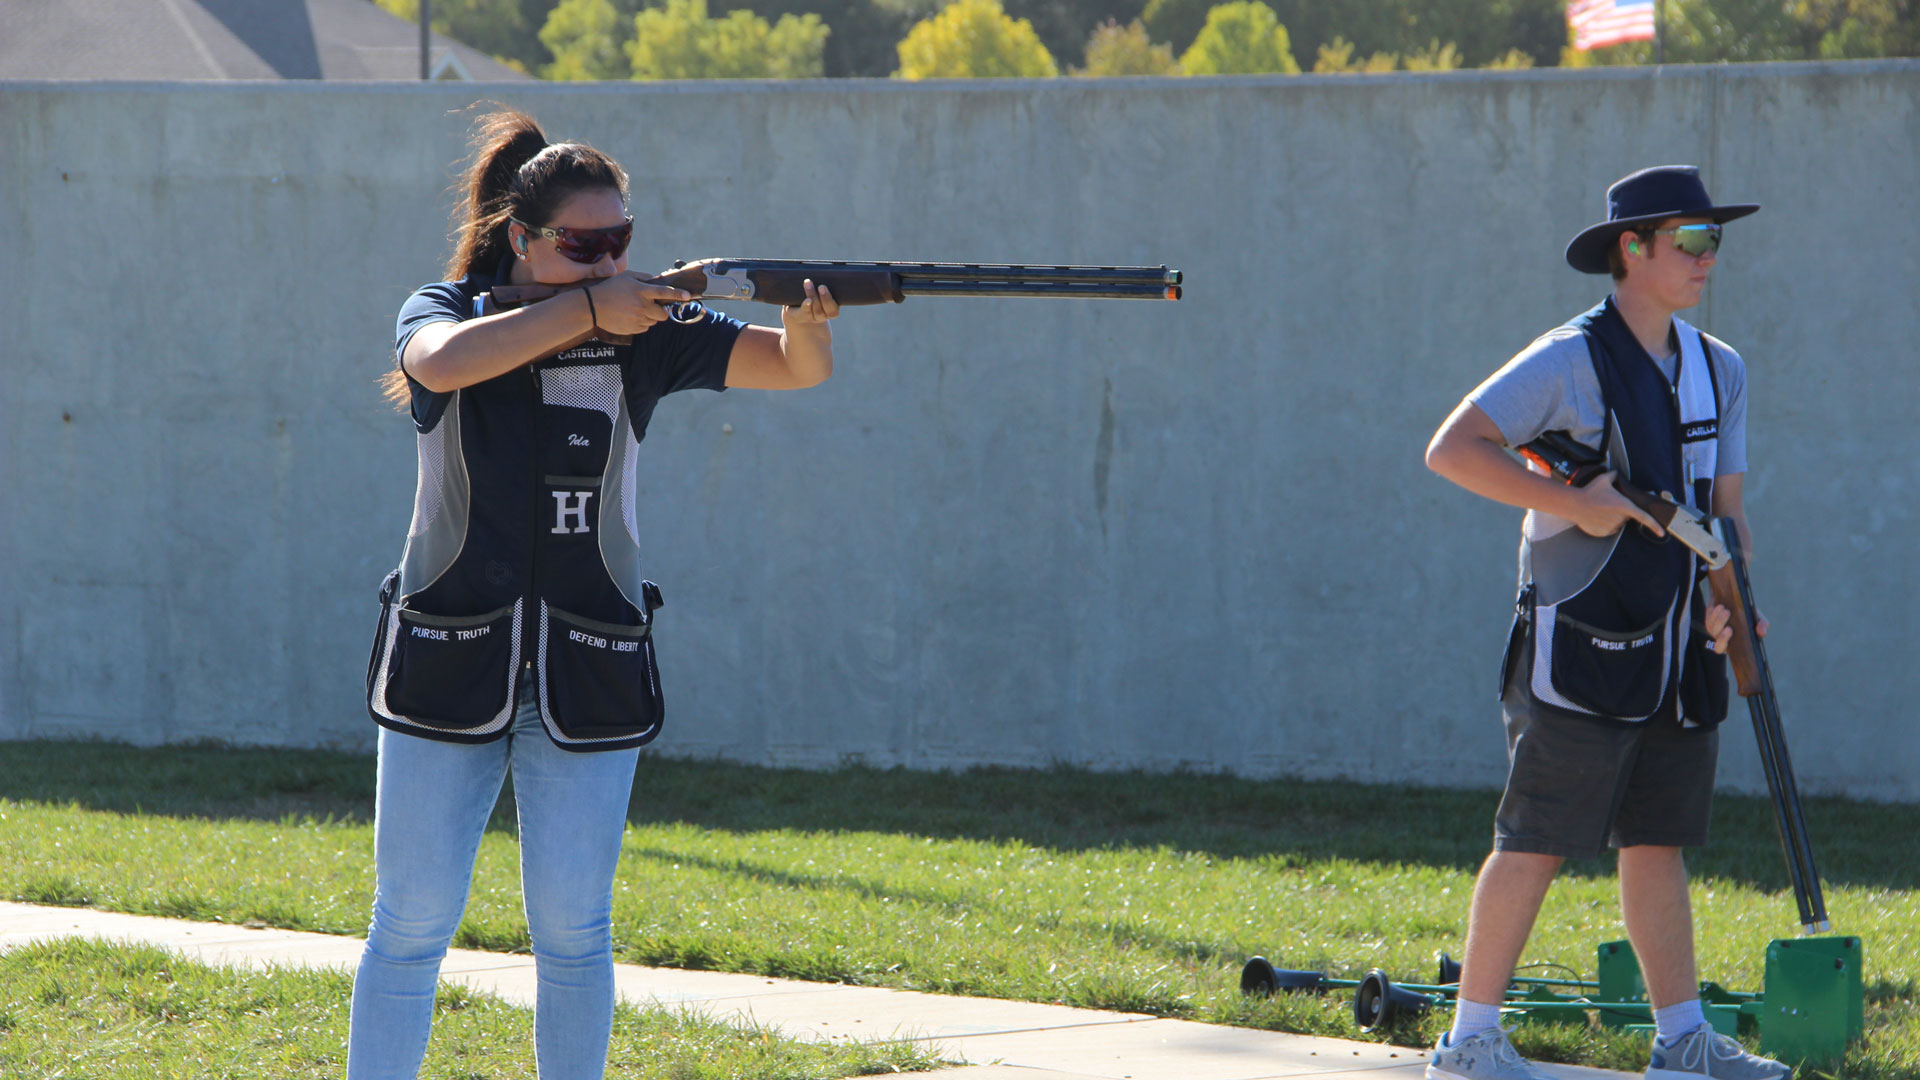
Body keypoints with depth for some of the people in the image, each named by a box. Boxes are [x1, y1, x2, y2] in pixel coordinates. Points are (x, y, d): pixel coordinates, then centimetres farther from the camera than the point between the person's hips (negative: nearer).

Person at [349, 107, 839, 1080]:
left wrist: (803, 322, -29)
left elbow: (796, 369, -6)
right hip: (449, 662, -1)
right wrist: (585, 309, -28)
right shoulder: (447, 312, -1)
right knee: (412, 920, 2)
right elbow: (443, 361, -25)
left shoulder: (646, 332, 2)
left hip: (588, 672, 1)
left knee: (572, 930, 3)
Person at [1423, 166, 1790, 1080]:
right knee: (1537, 842, -6)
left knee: (1658, 846, 11)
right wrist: (1576, 504, -22)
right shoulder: (1569, 361, -10)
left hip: (1677, 653, 7)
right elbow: (1451, 450, -16)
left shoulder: (1717, 370, 13)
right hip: (1581, 651, -7)